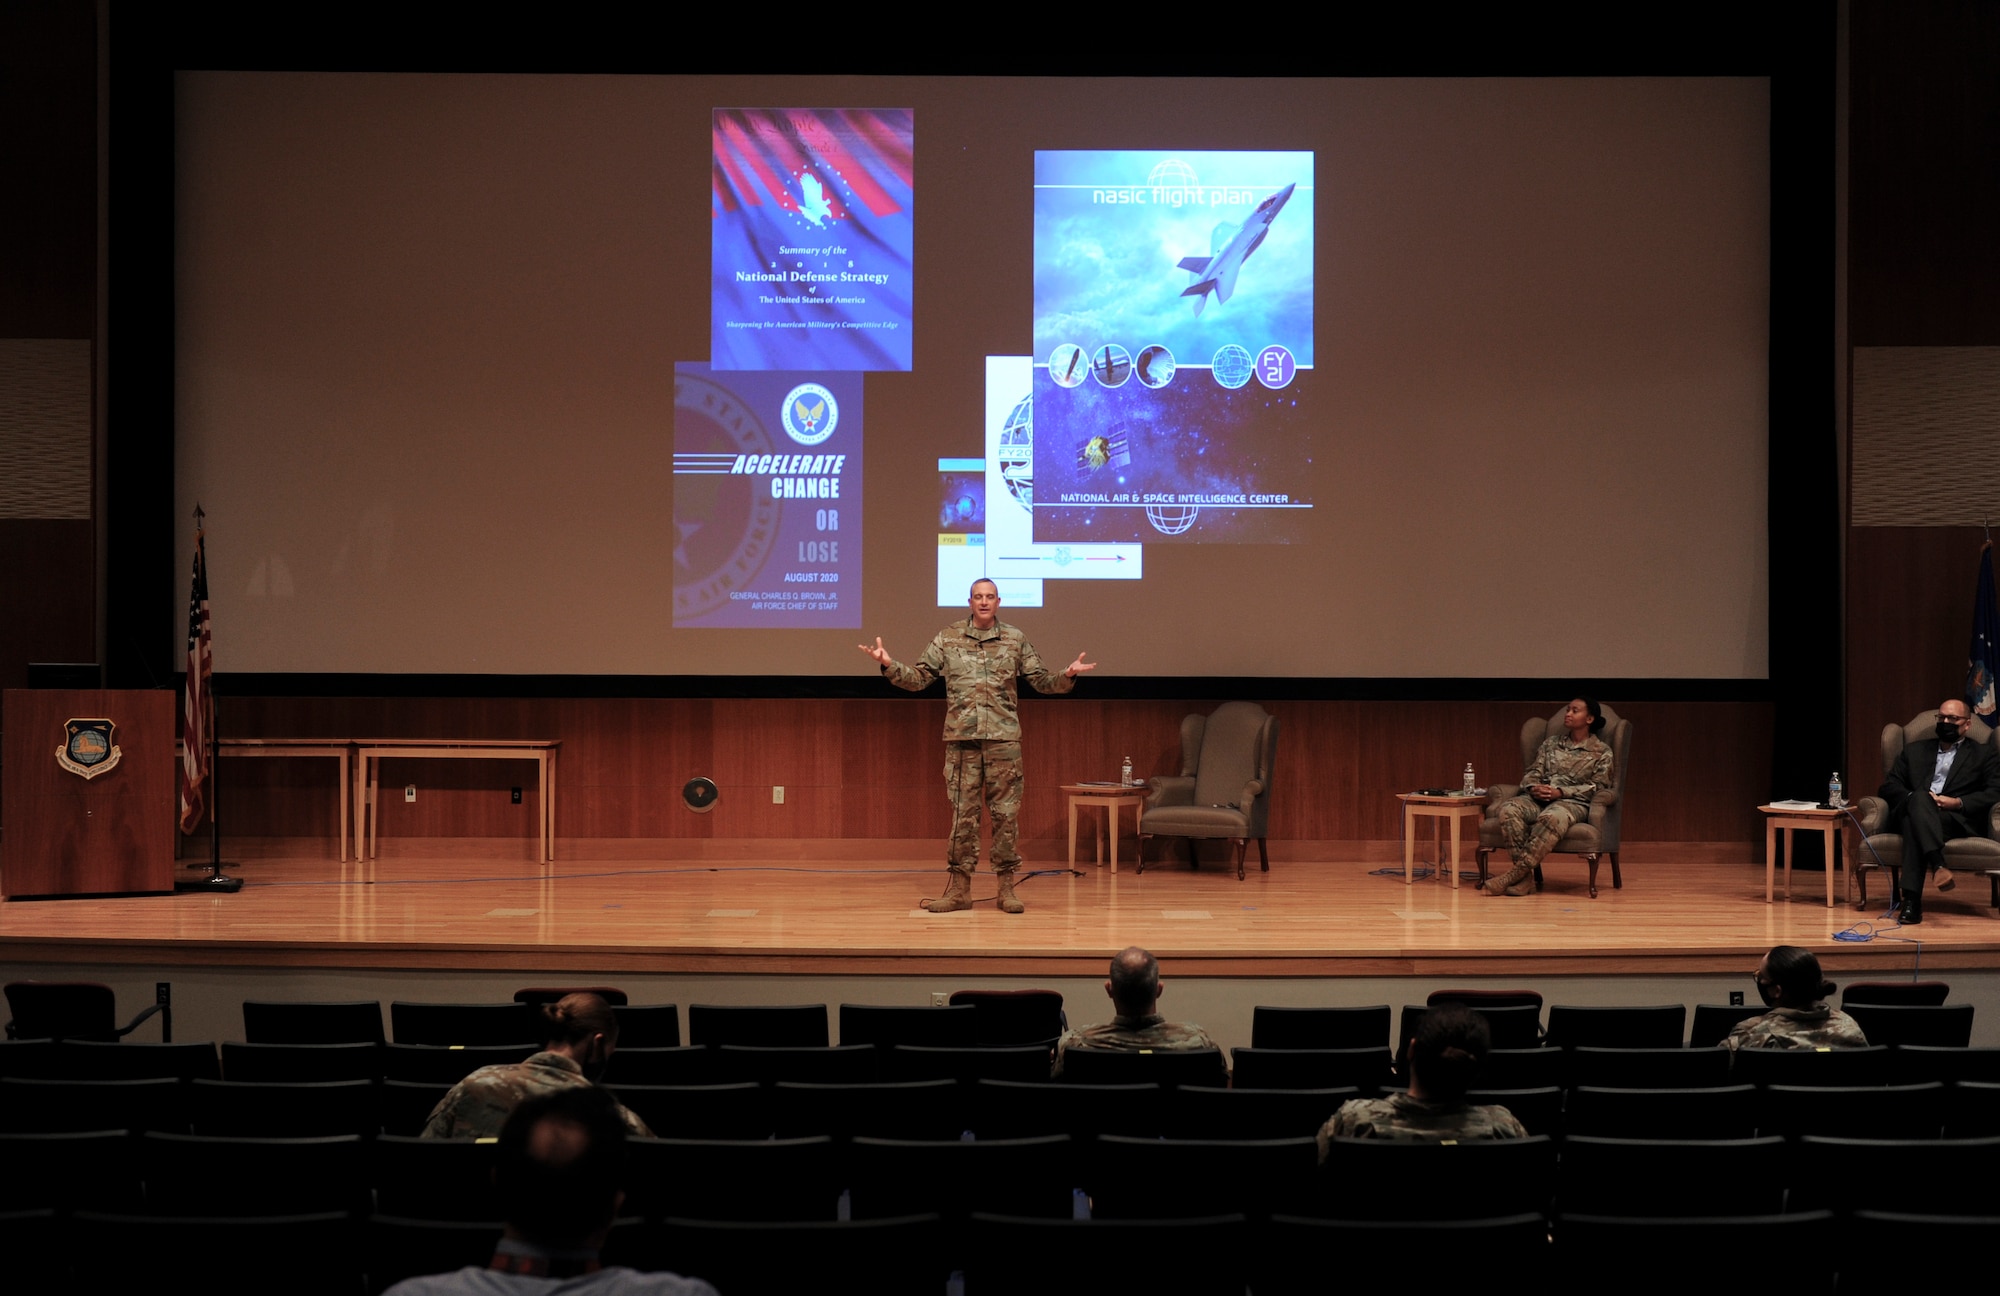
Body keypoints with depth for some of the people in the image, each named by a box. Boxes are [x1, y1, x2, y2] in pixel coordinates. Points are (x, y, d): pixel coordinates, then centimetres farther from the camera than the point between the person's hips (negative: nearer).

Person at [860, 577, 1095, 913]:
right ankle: (960, 888, 7)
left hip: (1004, 739, 0)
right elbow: (918, 678, 7)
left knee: (1006, 813, 2)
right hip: (962, 739, 0)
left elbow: (1041, 681, 9)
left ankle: (1007, 887, 9)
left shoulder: (1015, 640, 8)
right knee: (963, 814, 2)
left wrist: (1067, 675, -9)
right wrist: (889, 665, -8)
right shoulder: (947, 639, 7)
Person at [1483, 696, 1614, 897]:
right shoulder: (1551, 743, 23)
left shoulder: (1601, 752, 10)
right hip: (1539, 799, 4)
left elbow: (1597, 786, -1)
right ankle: (1525, 876, -36)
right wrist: (1533, 787, -8)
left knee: (1551, 817, -41)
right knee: (1509, 808, -31)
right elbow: (1533, 772, 18)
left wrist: (1560, 792, -14)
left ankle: (1516, 872, -41)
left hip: (1573, 802, -4)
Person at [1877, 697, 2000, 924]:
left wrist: (1958, 802, -12)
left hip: (1958, 819, -2)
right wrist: (1917, 797, -5)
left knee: (1915, 823, -38)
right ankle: (1939, 865, -56)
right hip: (1910, 810, 2)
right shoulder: (1914, 750, 29)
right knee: (1920, 798, -38)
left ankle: (1911, 899, -53)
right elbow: (1888, 787, 17)